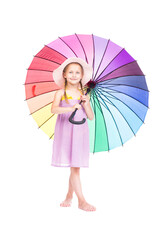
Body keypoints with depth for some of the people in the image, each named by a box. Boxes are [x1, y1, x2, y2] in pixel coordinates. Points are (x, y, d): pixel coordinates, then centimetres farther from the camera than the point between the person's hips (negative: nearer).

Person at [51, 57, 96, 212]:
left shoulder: (83, 95, 9)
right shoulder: (61, 93, 0)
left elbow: (91, 117, 8)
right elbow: (54, 109, -19)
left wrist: (86, 104, -8)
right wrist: (71, 108, -32)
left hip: (80, 133, 3)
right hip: (65, 132, -3)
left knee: (75, 166, 6)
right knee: (74, 167, -4)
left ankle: (69, 196, 25)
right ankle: (81, 201, 0)